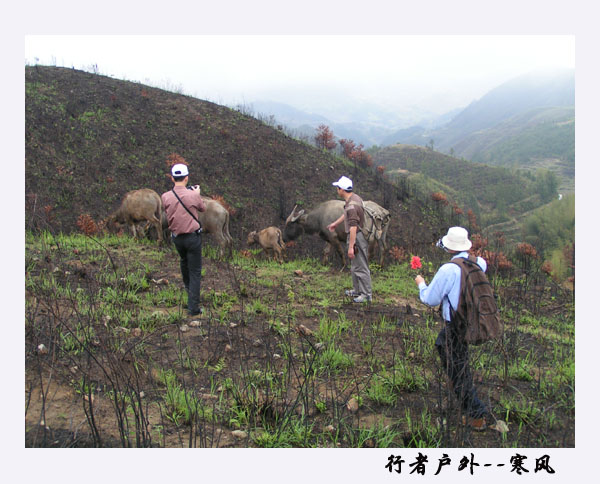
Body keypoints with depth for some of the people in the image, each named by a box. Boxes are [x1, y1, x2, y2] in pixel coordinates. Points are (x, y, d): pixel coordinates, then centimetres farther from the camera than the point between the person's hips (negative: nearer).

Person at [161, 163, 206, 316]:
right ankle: (193, 307, 2)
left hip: (176, 237, 4)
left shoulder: (165, 197, -10)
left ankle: (187, 287, 53)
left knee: (184, 262, 31)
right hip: (193, 236, -4)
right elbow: (203, 208, 3)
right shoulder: (193, 195, -17)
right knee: (195, 271, 3)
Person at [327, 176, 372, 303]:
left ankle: (367, 294, 7)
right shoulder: (354, 197, 7)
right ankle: (357, 290, 32)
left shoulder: (352, 205, -26)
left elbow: (353, 227, -28)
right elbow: (346, 214, 25)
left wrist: (351, 247, -27)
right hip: (354, 236, 11)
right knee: (354, 266, 21)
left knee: (360, 267, -2)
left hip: (357, 238, -11)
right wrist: (335, 223, 38)